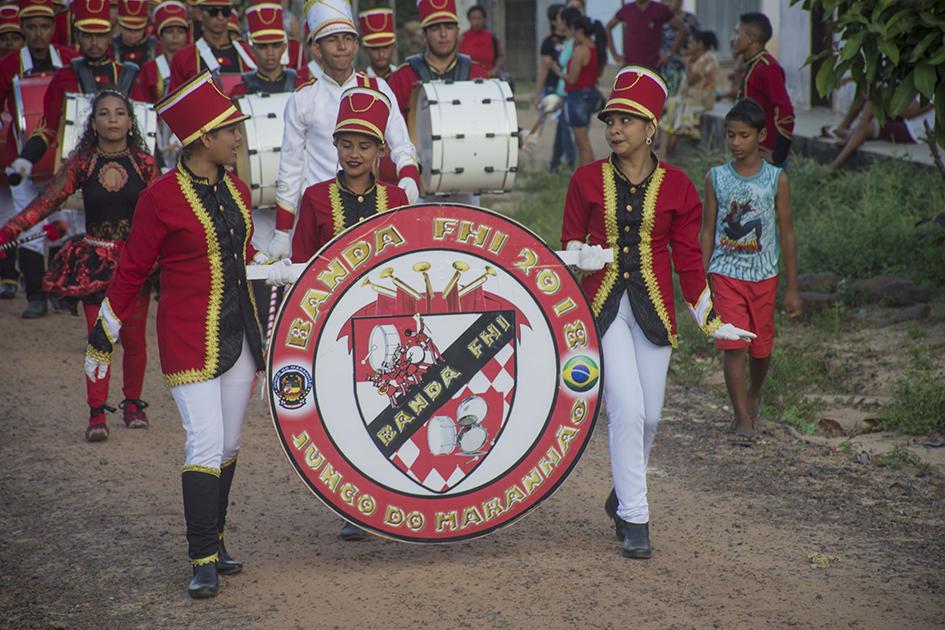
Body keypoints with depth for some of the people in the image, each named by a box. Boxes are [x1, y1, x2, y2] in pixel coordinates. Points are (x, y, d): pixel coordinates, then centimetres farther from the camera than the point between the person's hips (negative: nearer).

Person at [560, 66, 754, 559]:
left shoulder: (676, 186, 1)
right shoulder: (587, 179, 0)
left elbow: (688, 258, 7)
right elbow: (570, 244, 12)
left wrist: (711, 322, 8)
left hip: (654, 309, 2)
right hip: (604, 306, -2)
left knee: (648, 416, 6)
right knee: (627, 408, -14)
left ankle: (622, 496, 32)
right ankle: (634, 519, -5)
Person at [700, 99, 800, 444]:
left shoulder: (776, 179, -2)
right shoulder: (716, 178, 0)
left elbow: (786, 234, 2)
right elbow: (707, 231, 5)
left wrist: (792, 287, 2)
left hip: (764, 276, 1)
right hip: (726, 274, -1)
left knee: (761, 347, 11)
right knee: (733, 346, -11)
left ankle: (753, 394, 41)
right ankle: (743, 420, -7)